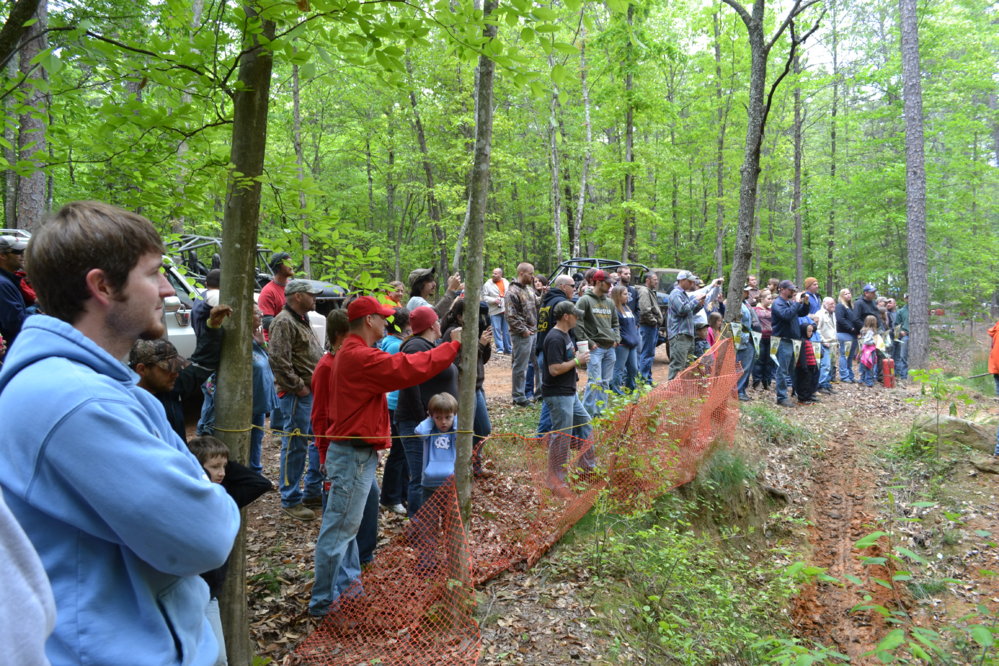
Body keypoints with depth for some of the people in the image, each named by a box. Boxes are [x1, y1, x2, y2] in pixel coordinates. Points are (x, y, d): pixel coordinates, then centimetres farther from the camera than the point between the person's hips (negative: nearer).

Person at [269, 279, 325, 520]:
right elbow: (278, 361, -23)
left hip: (313, 392, 10)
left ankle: (313, 492, 27)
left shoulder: (302, 321, 18)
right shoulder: (284, 322, -14)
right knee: (295, 446, -2)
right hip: (296, 395, -10)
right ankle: (290, 500, 10)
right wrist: (298, 387, -18)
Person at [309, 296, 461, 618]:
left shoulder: (351, 354, 15)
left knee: (344, 525, 18)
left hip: (355, 453, 11)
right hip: (353, 457, -11)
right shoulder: (361, 357, -20)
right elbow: (411, 368, -23)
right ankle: (322, 601, 9)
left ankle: (342, 588, 30)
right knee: (339, 529, -1)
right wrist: (453, 344, -15)